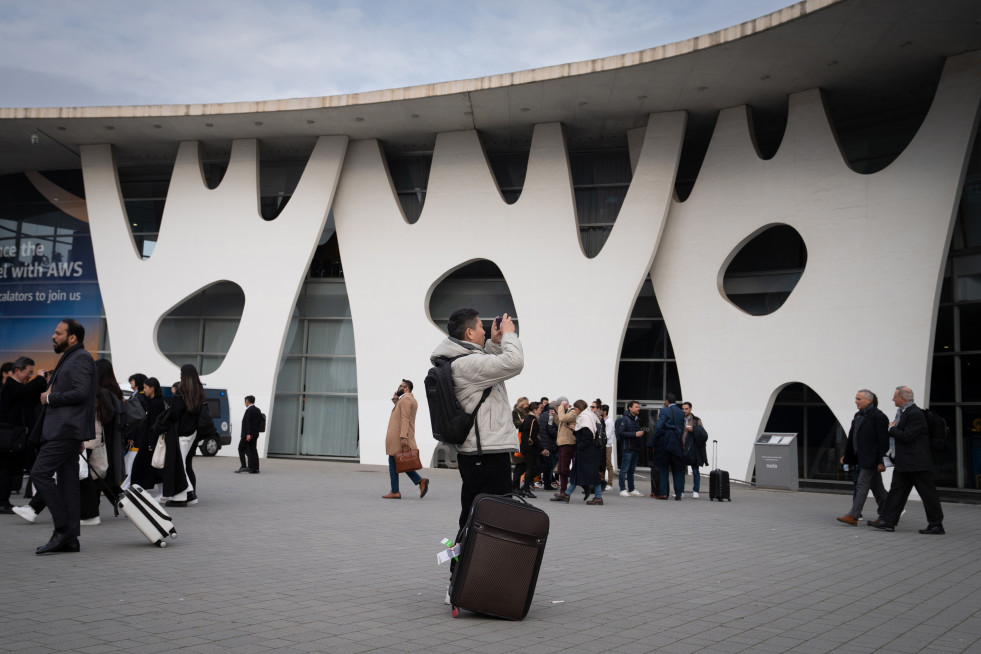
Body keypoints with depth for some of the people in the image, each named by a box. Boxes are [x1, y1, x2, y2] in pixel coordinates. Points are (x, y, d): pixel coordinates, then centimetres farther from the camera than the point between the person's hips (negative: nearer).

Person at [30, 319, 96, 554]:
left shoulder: (81, 358, -10)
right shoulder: (68, 359, 23)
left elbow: (81, 392, -21)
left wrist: (50, 398, -12)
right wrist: (50, 393, 13)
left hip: (67, 429, -11)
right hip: (62, 429, 11)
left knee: (39, 473, -15)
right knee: (67, 481, 9)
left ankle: (63, 528, -11)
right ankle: (69, 538, 11)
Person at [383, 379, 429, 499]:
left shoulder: (405, 399, -12)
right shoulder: (412, 399, 19)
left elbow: (405, 419, -21)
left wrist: (403, 437, -27)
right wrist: (395, 400, 13)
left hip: (398, 437, -10)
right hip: (405, 437, 10)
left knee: (393, 462, -2)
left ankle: (395, 492, 0)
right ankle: (420, 481, -3)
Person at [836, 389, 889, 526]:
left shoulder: (878, 417, -13)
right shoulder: (858, 415, 13)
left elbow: (883, 441, -15)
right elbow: (852, 436, 18)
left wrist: (881, 462, -18)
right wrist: (846, 454, 16)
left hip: (870, 458, -9)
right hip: (860, 458, 9)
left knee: (862, 485, -9)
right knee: (877, 487, 15)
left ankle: (853, 516, -9)